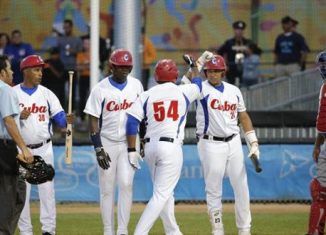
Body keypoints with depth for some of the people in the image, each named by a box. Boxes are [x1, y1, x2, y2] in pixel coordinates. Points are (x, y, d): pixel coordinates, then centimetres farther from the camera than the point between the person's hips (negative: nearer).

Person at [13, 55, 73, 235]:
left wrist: (68, 121, -22)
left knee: (47, 188, -3)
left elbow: (60, 119, -1)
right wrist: (19, 117, -19)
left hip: (43, 148, 1)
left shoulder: (47, 94, 5)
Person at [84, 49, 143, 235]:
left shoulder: (136, 85, 2)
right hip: (107, 144, -2)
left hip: (129, 143, 2)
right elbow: (93, 121, -7)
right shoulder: (101, 89, -8)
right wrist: (98, 149, -12)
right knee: (107, 189, 1)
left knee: (126, 184, -10)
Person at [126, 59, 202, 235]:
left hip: (150, 147, 4)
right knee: (161, 194, -6)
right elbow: (197, 83, 26)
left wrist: (132, 150, 2)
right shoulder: (183, 92, 3)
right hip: (171, 146, -4)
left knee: (164, 192, 19)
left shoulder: (147, 95, 6)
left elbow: (132, 122, -2)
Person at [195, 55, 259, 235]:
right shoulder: (202, 89, -4)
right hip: (211, 145, -4)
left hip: (233, 143, 4)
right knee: (213, 189, 0)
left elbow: (244, 117, 14)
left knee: (241, 186, 4)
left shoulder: (234, 91, 10)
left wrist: (253, 143, 8)